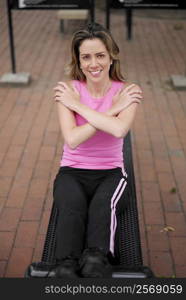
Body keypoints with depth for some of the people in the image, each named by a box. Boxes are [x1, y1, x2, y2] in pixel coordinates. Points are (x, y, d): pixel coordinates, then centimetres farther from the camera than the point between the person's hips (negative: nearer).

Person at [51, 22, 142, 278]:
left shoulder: (127, 92, -3)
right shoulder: (68, 90, -4)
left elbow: (119, 130, -25)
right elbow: (72, 139, -18)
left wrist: (78, 105, -15)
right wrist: (113, 109, -18)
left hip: (111, 173, 1)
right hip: (72, 172, 0)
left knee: (103, 205, -34)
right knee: (72, 206, -33)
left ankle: (96, 263, -48)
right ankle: (66, 269, -44)